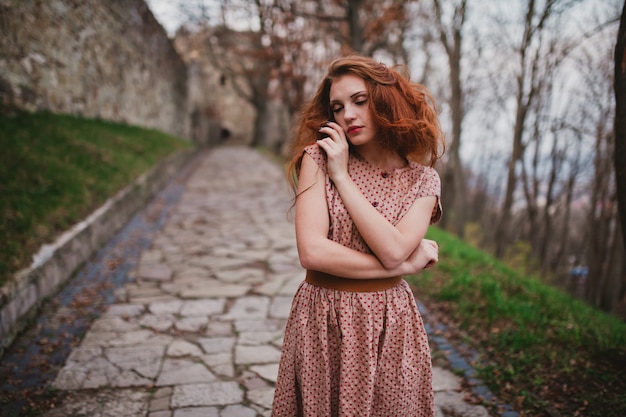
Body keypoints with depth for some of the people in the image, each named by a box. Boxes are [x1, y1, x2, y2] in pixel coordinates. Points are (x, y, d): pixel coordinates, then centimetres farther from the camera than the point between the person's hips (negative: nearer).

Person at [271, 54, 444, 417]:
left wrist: (342, 176, -14)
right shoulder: (318, 158, -6)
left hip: (389, 325, 1)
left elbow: (393, 250, -19)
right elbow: (312, 251, -17)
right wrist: (408, 264, -11)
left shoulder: (423, 180, -2)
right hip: (321, 321, -1)